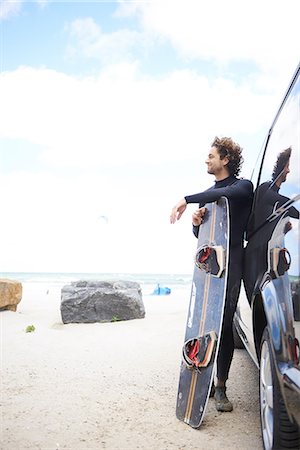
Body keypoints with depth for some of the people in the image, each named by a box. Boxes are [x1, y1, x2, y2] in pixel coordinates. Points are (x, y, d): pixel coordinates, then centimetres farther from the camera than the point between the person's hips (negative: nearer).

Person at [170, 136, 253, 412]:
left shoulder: (243, 187, 1)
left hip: (231, 263, -6)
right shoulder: (208, 195, 21)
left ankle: (221, 387, 2)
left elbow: (227, 193, -25)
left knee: (224, 324, -7)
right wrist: (196, 222, -3)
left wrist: (187, 200, -21)